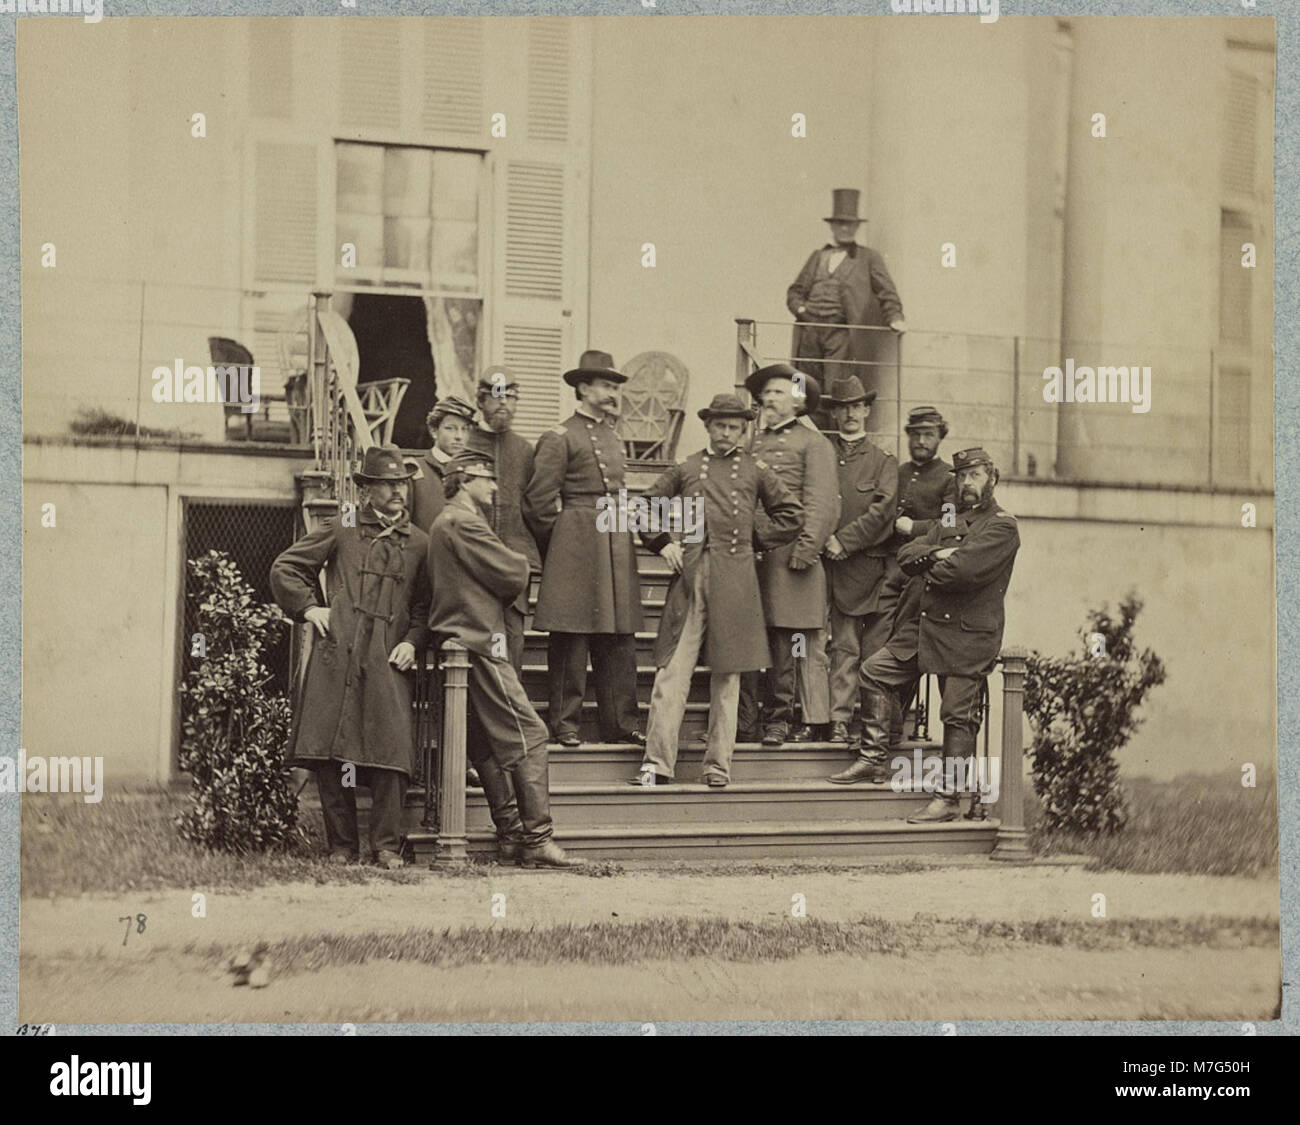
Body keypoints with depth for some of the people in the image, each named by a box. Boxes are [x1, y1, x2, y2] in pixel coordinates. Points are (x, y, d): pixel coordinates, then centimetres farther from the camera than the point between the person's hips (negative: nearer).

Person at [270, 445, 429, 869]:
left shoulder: (419, 543, 17)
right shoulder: (341, 530, 11)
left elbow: (425, 604, 21)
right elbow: (284, 568, 15)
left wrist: (412, 642, 5)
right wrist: (309, 607, 3)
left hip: (387, 660, 1)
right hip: (336, 655, -1)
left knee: (391, 752, -11)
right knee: (330, 753, -4)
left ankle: (386, 846, -4)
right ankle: (341, 846, 5)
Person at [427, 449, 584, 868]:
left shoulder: (443, 523, 21)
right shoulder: (464, 522, -13)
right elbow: (513, 576, -14)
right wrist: (520, 563, 7)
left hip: (458, 641, 11)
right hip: (478, 642, -11)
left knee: (490, 744, 11)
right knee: (528, 735, -11)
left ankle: (510, 834, 13)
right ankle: (536, 841, -14)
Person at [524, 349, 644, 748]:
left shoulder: (613, 439, 18)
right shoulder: (560, 439, -5)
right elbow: (538, 502, -7)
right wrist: (558, 548, 0)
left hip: (616, 544, 7)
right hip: (576, 547, -7)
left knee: (620, 638, 5)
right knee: (570, 638, -5)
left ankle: (620, 721, 8)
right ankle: (564, 723, 0)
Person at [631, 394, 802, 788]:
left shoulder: (755, 470, 11)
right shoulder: (686, 468, 12)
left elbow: (790, 515, 15)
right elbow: (647, 505, 20)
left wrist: (756, 541, 8)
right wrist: (662, 543, 7)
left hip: (734, 580, 0)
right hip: (689, 576, 0)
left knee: (727, 675, 3)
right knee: (672, 670, -6)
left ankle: (718, 764, 8)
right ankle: (658, 762, -7)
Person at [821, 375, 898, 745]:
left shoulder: (883, 461, 11)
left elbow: (882, 510, -1)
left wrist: (844, 540, -11)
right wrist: (824, 540, -6)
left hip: (869, 561, 0)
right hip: (835, 565, 0)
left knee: (875, 650, -3)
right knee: (844, 646, -6)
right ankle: (840, 721, -5)